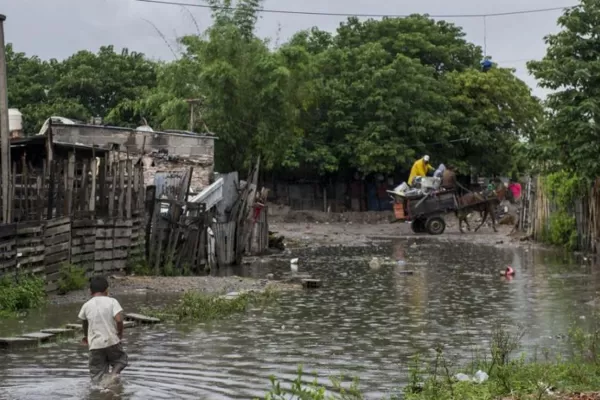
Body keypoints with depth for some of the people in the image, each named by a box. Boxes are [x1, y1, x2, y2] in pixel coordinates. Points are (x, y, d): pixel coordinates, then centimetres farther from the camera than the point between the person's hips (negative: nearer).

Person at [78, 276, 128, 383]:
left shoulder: (86, 306, 4)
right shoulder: (112, 302, -5)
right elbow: (119, 319, -17)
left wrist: (86, 336, 40)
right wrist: (120, 333, 2)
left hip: (95, 345, 2)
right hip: (112, 342, -1)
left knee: (97, 374, 10)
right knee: (120, 359, 22)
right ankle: (115, 373, -6)